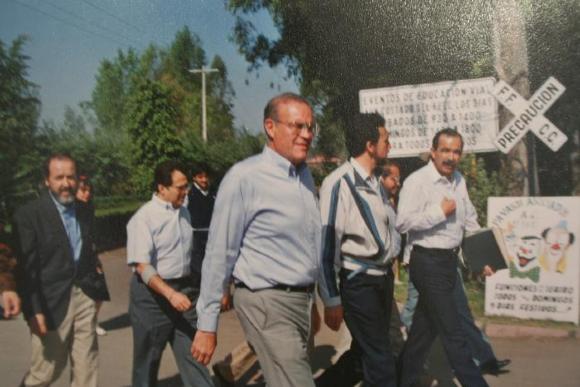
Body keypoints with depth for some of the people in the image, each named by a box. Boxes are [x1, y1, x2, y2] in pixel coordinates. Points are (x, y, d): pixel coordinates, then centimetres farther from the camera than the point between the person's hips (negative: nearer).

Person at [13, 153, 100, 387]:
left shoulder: (84, 211, 8)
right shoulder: (29, 215, -10)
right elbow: (25, 269, -12)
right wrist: (33, 311, -16)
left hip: (84, 298, 5)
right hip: (52, 302, -5)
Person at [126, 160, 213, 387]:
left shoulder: (183, 211, 8)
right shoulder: (144, 218, -13)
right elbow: (142, 266, -20)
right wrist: (170, 294, -29)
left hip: (185, 289, 5)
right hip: (153, 293, -5)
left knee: (192, 352, 5)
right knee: (148, 359, 11)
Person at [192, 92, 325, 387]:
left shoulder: (305, 175, 9)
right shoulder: (244, 177, -14)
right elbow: (219, 253, -11)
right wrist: (207, 325, -8)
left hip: (301, 300, 7)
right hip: (268, 302, -7)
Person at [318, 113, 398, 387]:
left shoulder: (376, 183, 8)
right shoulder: (339, 183, -17)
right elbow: (326, 244, -17)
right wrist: (331, 301, -14)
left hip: (384, 277, 8)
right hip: (359, 283, -8)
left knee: (366, 352, 20)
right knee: (380, 362, -3)